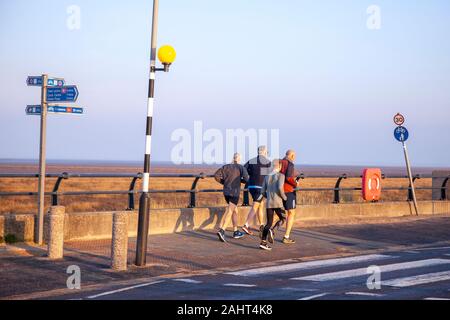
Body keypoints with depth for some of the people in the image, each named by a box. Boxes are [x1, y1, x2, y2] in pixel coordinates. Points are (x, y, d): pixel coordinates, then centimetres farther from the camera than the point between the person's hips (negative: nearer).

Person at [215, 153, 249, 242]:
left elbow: (216, 176, -2)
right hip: (235, 192, -6)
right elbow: (246, 179, -13)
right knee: (229, 212, -11)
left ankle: (236, 232, 28)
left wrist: (224, 182, 12)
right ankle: (221, 231, -28)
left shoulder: (226, 166, 6)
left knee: (235, 211, 21)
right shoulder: (241, 168, -4)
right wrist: (239, 180, 8)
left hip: (226, 192, 6)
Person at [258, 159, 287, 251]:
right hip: (277, 203, -5)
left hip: (268, 203, 5)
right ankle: (271, 231, -17)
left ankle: (263, 242, 0)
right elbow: (280, 187, -20)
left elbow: (263, 192, 11)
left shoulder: (267, 177, 12)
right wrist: (284, 197, -5)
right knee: (282, 219, 10)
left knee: (269, 223, 9)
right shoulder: (281, 176, -5)